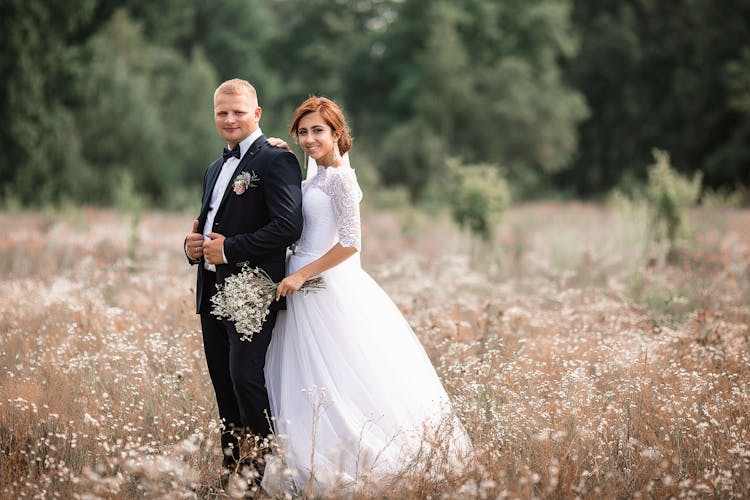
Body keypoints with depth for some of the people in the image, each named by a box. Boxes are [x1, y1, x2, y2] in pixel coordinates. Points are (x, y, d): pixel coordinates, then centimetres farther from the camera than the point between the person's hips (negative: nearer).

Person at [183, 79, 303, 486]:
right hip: (212, 293, 9)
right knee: (223, 384, 9)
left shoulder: (276, 160, -8)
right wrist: (193, 246, 6)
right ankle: (232, 470, 15)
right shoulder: (215, 169, 21)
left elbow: (288, 226, -18)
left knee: (246, 379, -14)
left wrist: (228, 249, -17)